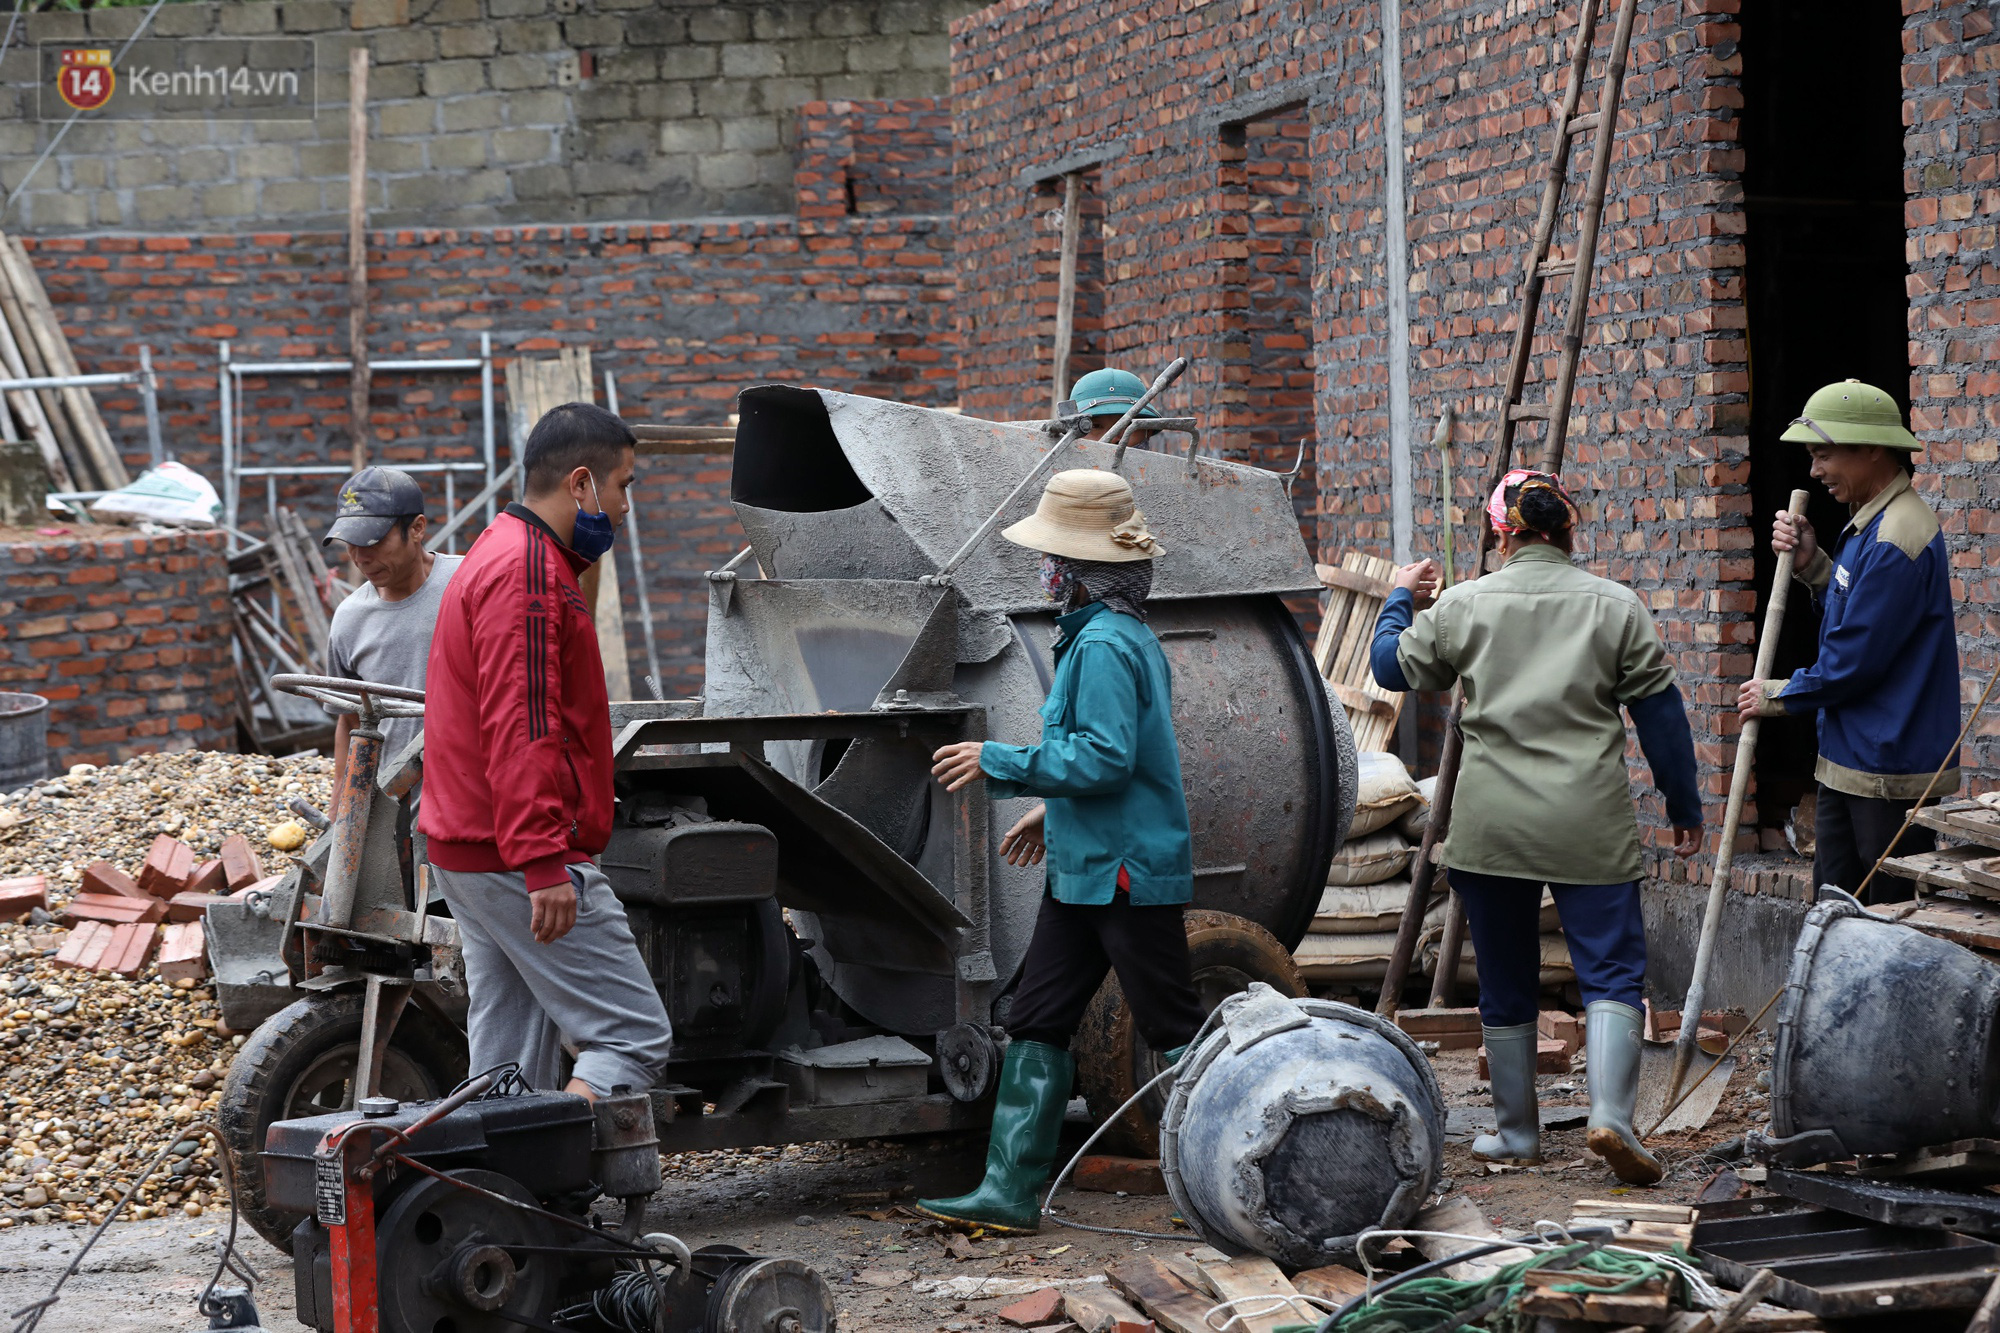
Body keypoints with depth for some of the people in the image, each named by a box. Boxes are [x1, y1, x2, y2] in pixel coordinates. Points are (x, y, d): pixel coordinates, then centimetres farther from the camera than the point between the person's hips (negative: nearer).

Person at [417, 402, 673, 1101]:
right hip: (520, 857, -11)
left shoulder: (499, 554, 21)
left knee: (513, 1062, 9)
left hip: (466, 853, 11)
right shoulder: (528, 571, -14)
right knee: (635, 1037, -10)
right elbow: (520, 725, -22)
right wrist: (545, 861, -25)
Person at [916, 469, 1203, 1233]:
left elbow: (1105, 758, -23)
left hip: (1127, 874, -11)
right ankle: (1010, 1193, 9)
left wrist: (1000, 763, -15)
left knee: (1175, 1029, -3)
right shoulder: (1120, 635, 14)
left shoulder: (1106, 645, -18)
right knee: (1035, 1025, 8)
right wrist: (1054, 811, 25)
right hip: (1085, 869, 11)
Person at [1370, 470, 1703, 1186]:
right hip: (1591, 827, -1)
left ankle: (1516, 1132, 23)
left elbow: (1392, 667, 17)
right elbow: (1660, 712, 4)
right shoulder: (1616, 606, 1)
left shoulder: (1461, 605, 3)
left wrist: (1400, 602, 35)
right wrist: (1684, 807, 13)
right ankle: (1610, 1115, -18)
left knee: (1506, 985, 13)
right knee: (1612, 972, 0)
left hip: (1490, 826, 1)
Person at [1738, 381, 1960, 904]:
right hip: (1847, 758, 10)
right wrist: (1811, 564, 6)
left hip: (1891, 769, -10)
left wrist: (1778, 696, -5)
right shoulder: (1868, 523, 13)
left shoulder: (1896, 540, -21)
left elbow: (1855, 660, -20)